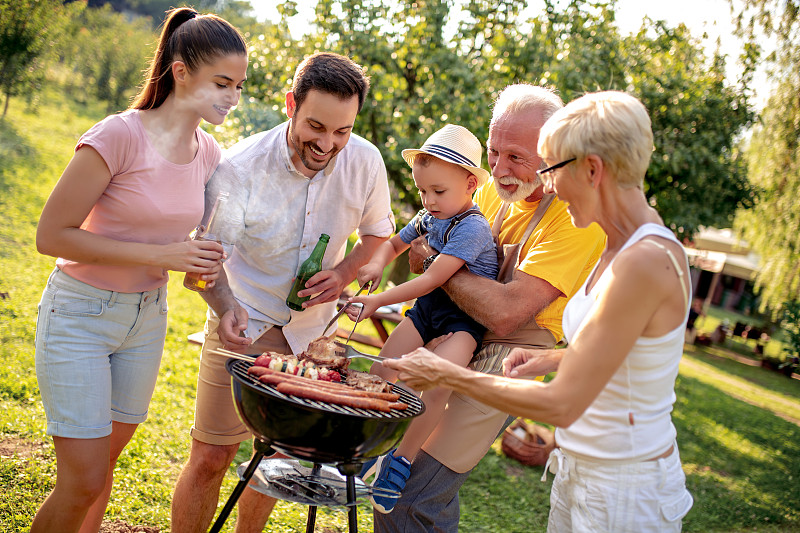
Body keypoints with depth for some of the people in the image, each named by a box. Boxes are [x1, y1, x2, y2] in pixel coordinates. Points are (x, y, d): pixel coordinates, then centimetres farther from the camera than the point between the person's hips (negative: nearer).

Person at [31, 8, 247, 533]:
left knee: (105, 458, 17)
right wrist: (160, 256, -24)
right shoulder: (119, 135, -21)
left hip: (147, 316, 6)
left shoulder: (209, 153, -1)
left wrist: (210, 278, -5)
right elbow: (52, 235, -19)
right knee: (84, 481, -4)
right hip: (80, 314, -6)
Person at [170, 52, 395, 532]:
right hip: (244, 324, -3)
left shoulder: (365, 160, -12)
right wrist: (226, 305, -43)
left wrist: (344, 273, -13)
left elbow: (378, 230, 6)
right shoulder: (242, 166, -22)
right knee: (211, 457, -2)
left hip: (312, 330, 3)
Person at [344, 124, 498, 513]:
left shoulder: (471, 228, -21)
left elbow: (431, 280, -26)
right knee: (380, 372, -5)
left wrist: (378, 301, -26)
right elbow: (396, 242, 26)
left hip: (465, 318, -8)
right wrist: (377, 264, 3)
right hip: (427, 308, 8)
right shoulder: (428, 218, 6)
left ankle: (402, 457, -12)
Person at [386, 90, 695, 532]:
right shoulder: (622, 247, 3)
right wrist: (556, 358, 3)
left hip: (626, 496, -8)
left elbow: (562, 405, -27)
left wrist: (445, 374, -20)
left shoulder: (645, 262, -27)